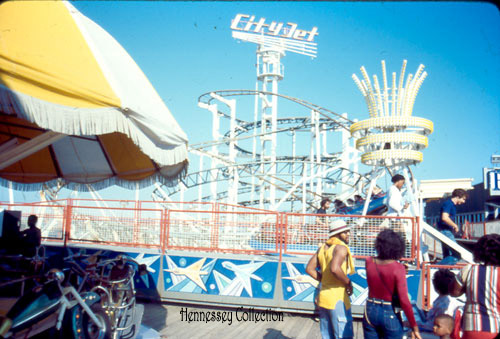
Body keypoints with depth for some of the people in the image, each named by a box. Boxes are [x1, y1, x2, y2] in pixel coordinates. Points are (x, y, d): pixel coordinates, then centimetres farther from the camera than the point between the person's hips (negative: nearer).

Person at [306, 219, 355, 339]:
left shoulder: (322, 248, 12)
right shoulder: (341, 248, -12)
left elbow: (309, 269, 9)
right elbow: (335, 269, -29)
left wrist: (324, 280, 11)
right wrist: (348, 283, -15)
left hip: (323, 297, 8)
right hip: (338, 298, -8)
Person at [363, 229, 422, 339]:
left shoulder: (369, 262, -4)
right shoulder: (398, 268, -17)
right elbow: (404, 300, -18)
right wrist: (414, 327, -12)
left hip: (370, 312, 4)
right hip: (390, 314, -4)